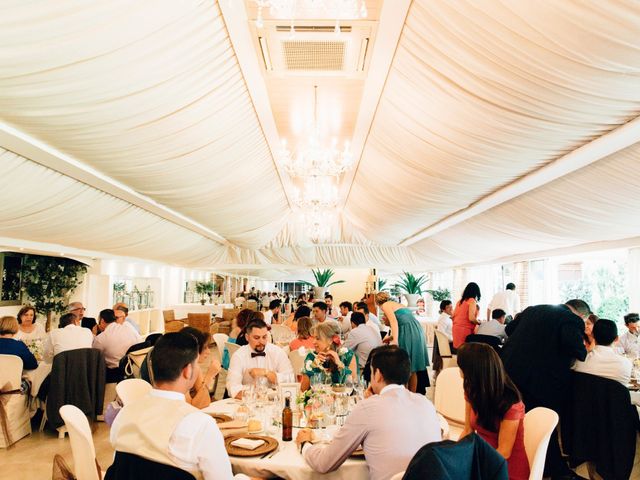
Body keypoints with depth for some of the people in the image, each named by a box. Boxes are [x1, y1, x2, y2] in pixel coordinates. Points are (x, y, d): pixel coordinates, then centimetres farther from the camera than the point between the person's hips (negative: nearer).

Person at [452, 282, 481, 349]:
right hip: (465, 329, -7)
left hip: (456, 328, 7)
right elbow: (471, 318, -15)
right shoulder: (472, 301, -6)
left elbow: (453, 316, 16)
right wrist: (479, 322, 2)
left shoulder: (460, 301, 14)